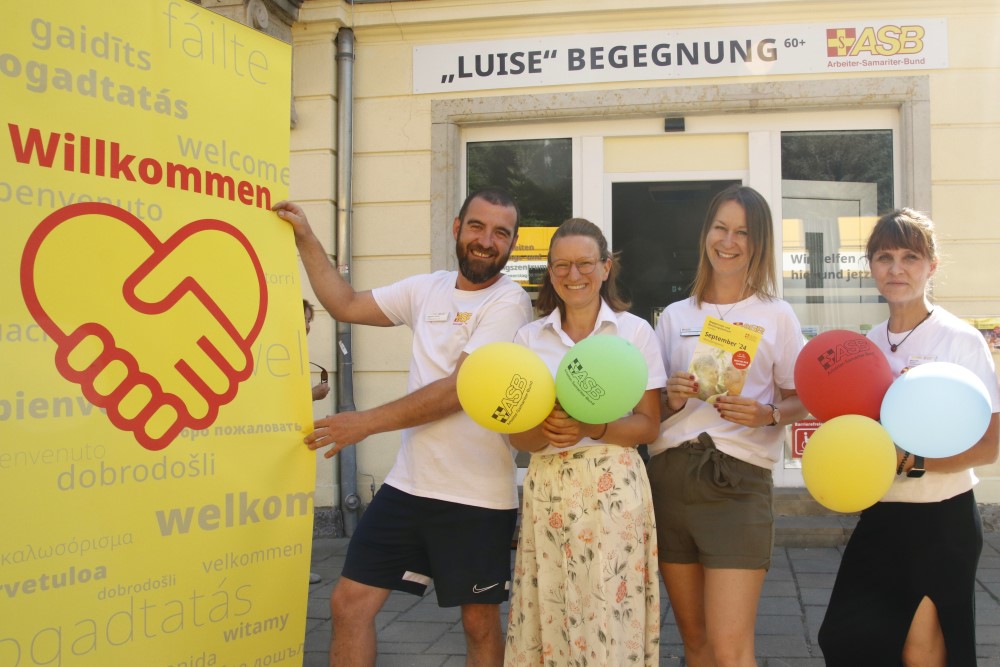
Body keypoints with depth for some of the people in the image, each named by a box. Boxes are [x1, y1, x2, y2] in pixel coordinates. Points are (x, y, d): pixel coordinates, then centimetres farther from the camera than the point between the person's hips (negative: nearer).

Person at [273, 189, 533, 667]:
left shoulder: (509, 302, -10)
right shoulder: (427, 289, 9)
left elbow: (459, 390, -18)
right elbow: (346, 305, 18)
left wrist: (367, 422, -14)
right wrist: (305, 238, 13)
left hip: (477, 497, -5)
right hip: (407, 484, 5)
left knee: (480, 621, 10)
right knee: (349, 603, 6)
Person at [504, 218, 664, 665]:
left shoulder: (635, 331, 1)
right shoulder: (529, 338, 7)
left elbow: (648, 425, 0)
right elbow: (517, 435, 5)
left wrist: (593, 429, -17)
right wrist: (546, 431, -17)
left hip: (614, 488, -2)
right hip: (548, 489, 2)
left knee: (611, 620, -2)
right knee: (550, 619, 4)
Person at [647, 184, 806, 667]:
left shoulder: (777, 315, 5)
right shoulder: (675, 316, 13)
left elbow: (801, 401, 7)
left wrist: (767, 415, -14)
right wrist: (671, 399, -7)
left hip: (738, 481, -3)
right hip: (670, 476, 3)